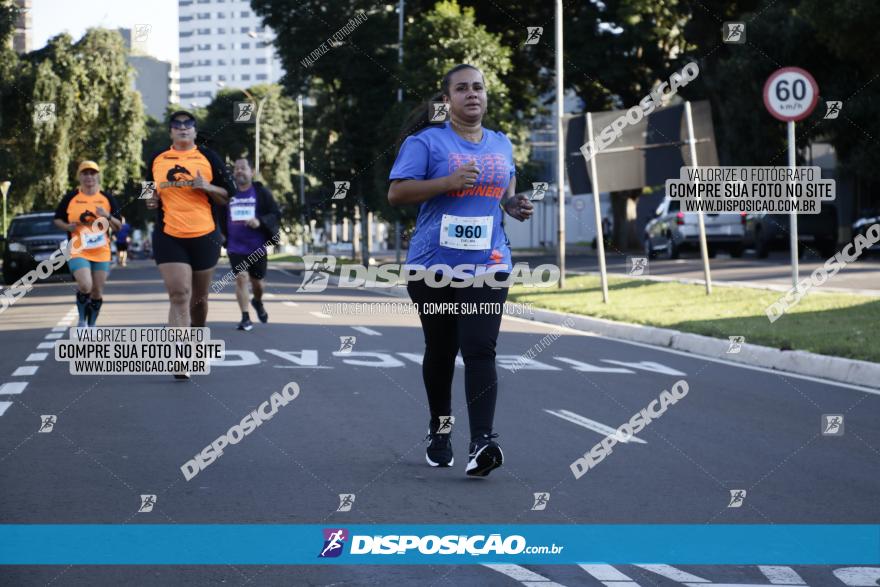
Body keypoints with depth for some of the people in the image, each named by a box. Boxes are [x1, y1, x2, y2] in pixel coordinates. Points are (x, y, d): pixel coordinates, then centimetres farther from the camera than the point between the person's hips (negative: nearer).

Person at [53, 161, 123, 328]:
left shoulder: (107, 198, 6)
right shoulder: (70, 198, 2)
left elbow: (118, 227, 7)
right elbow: (57, 219, 11)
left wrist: (108, 216, -13)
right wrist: (68, 226, -10)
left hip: (101, 252, 3)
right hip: (78, 251, -3)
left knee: (97, 292, 6)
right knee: (85, 286, -21)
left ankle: (91, 324, 25)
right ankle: (82, 319, 4)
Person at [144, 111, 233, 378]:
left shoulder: (208, 157, 3)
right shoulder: (156, 160, 9)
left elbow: (228, 195, 4)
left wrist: (206, 186, -14)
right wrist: (152, 200, 1)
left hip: (205, 236, 0)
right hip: (169, 237, 0)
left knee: (199, 297, 12)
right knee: (178, 295, -13)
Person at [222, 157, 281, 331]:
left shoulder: (261, 192, -2)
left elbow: (276, 215, -3)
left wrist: (260, 222, -21)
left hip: (257, 246, 0)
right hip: (236, 247, 0)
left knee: (257, 280, 10)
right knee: (241, 277, -14)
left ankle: (258, 302, 44)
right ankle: (245, 318, -9)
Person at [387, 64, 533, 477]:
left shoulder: (501, 144, 14)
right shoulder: (426, 141, -2)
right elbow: (396, 194, -9)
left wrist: (515, 206, 4)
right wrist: (448, 182, -20)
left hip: (487, 263, 2)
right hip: (434, 264, -2)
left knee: (480, 350, -13)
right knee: (441, 350, 10)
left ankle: (481, 443, -22)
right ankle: (440, 426, 33)